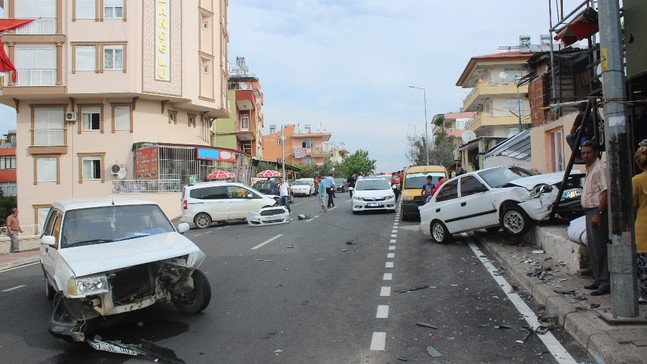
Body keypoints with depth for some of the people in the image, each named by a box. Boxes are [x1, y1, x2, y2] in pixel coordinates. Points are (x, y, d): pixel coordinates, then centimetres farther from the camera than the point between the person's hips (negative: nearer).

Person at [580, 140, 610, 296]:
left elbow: (606, 192, -21)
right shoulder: (589, 169, 18)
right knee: (593, 248, 14)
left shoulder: (600, 168, -13)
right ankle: (599, 280, 23)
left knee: (600, 248, -7)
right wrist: (590, 214, 19)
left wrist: (598, 214, -24)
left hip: (597, 211, -10)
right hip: (590, 212, 10)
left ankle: (606, 283, -1)